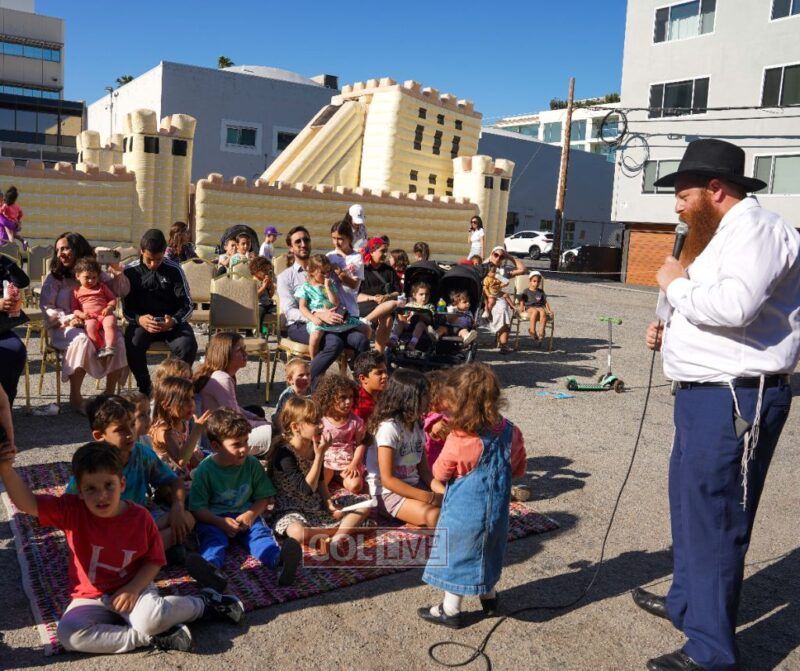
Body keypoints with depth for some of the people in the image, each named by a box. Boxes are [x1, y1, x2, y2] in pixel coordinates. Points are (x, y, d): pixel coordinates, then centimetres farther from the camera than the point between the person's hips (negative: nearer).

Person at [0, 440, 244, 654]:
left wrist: (133, 589, -20)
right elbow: (27, 502, -23)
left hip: (132, 589, -2)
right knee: (68, 634, -30)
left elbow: (154, 560, -4)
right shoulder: (71, 511, -13)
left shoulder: (140, 517, -13)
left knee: (149, 618, -35)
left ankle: (202, 603, -4)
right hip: (90, 599, 2)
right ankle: (152, 638, -20)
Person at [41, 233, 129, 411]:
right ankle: (75, 397, -24)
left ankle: (110, 394, -14)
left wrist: (117, 275, -4)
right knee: (82, 340, -36)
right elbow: (46, 307, -1)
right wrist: (67, 319, -18)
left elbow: (122, 292, 16)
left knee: (117, 340, -27)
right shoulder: (54, 277, 7)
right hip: (64, 328, -2)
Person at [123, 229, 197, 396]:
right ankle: (145, 388, -7)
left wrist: (174, 321, -22)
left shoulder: (174, 270, -1)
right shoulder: (130, 271, 2)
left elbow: (187, 305, 0)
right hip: (142, 321, 1)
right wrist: (139, 319, -20)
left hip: (171, 321, 0)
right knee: (132, 344, -32)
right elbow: (126, 308, 3)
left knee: (188, 346, -30)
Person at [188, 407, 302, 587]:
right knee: (212, 538, -32)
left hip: (245, 516, 1)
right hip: (214, 519, -1)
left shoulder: (252, 464, 3)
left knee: (260, 532, -28)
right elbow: (197, 508, -6)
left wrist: (251, 514, -13)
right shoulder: (205, 469, -6)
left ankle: (280, 560, -58)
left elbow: (264, 498, 8)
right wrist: (221, 522, -21)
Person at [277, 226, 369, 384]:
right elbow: (289, 311, -6)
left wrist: (337, 315, -9)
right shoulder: (285, 277, 8)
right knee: (334, 342, -33)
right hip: (299, 325, -4)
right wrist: (318, 315, -23)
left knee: (361, 340, -23)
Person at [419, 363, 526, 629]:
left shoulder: (459, 440, -27)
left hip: (464, 512, -6)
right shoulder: (510, 432, -10)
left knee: (457, 555, 12)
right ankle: (489, 597, 45)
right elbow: (518, 469, 4)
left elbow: (439, 474, -11)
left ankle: (450, 610, 27)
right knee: (487, 551, 27)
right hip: (497, 508, 6)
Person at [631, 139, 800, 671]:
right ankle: (687, 602, 41)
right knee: (689, 504, 22)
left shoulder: (756, 229, -14)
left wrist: (676, 285, -13)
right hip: (708, 394, 11)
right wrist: (671, 329, 9)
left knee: (712, 520, -4)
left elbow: (734, 306, -30)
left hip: (735, 400, -11)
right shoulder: (723, 235, 19)